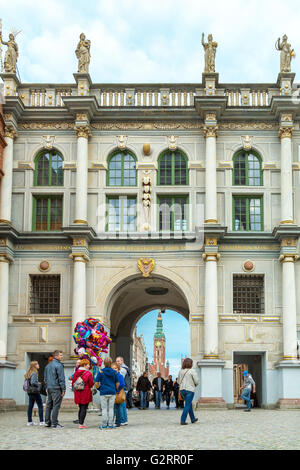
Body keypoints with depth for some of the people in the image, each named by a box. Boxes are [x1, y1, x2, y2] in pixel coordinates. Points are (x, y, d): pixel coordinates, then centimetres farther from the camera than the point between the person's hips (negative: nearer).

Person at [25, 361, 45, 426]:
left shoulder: (29, 373, 11)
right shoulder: (34, 373, -15)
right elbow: (33, 382, -25)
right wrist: (38, 385, -9)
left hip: (30, 392, 9)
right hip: (35, 391, -9)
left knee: (30, 406, 10)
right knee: (40, 406, -2)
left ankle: (29, 421, 12)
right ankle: (41, 421, -4)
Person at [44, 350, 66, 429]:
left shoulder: (48, 365, 15)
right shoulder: (58, 365, -10)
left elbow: (45, 378, 20)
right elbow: (61, 378, -13)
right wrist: (63, 389, -11)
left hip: (49, 388, 8)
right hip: (56, 388, -8)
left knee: (49, 405, 11)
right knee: (56, 406, -6)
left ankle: (47, 422, 14)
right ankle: (54, 423, -7)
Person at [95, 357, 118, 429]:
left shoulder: (101, 372, -5)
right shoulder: (114, 372, 2)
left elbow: (97, 382, -4)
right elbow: (117, 383, 7)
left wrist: (99, 388, 15)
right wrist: (115, 389, 23)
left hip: (103, 392, -2)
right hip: (112, 392, 2)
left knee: (104, 408, 4)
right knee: (111, 408, 8)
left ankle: (104, 424, 7)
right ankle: (110, 424, 9)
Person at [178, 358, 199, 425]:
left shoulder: (181, 371, 6)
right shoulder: (192, 371, -10)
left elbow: (179, 381, 12)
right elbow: (196, 381, -9)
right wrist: (195, 385, 11)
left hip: (182, 389, 6)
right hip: (190, 390, -6)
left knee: (189, 404, 20)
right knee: (187, 406, -2)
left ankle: (193, 419, 31)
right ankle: (182, 420, -9)